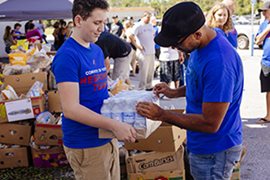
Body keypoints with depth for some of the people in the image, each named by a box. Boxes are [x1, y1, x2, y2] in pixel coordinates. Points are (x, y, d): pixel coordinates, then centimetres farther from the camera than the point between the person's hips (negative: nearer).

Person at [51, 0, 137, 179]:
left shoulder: (97, 50, 8)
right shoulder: (67, 55, -18)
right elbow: (71, 108, -24)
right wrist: (114, 125, -29)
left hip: (107, 137, 8)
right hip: (85, 144, -8)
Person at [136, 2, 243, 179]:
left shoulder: (219, 62, -32)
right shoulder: (201, 45, -2)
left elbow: (210, 123, -27)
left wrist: (162, 115, -21)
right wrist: (175, 92, 1)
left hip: (214, 150, -8)